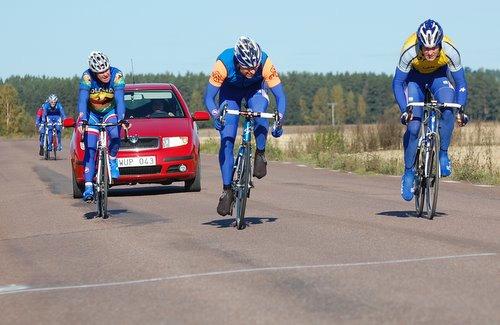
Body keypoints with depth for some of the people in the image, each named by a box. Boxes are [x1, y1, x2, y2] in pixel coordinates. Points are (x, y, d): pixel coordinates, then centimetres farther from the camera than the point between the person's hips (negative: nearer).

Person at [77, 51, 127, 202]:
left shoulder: (117, 75, -26)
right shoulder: (87, 77, -27)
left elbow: (120, 100, -32)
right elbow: (82, 100, -32)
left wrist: (121, 120, -46)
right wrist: (82, 121, -46)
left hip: (110, 111, 0)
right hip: (92, 114, 0)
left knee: (115, 136, -30)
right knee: (90, 148, -12)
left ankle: (112, 160, -1)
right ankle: (88, 187, -13)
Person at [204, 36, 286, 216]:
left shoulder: (265, 63, -35)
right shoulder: (223, 64, -37)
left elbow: (280, 95, -28)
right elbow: (209, 97, -31)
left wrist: (279, 121, -43)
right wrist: (215, 116, -50)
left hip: (255, 88, 0)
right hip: (230, 90, 0)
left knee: (259, 114, -34)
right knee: (226, 140, -12)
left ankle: (260, 155, -8)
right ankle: (227, 190, -3)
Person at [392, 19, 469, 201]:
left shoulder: (450, 51, -32)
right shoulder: (409, 51, -35)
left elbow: (460, 83, -19)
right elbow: (397, 83, -23)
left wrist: (461, 110, -30)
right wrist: (404, 110, -35)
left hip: (440, 75, 1)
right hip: (415, 77, -1)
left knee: (448, 109, -30)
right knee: (413, 127, -15)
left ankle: (443, 153, -11)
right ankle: (409, 172, 3)